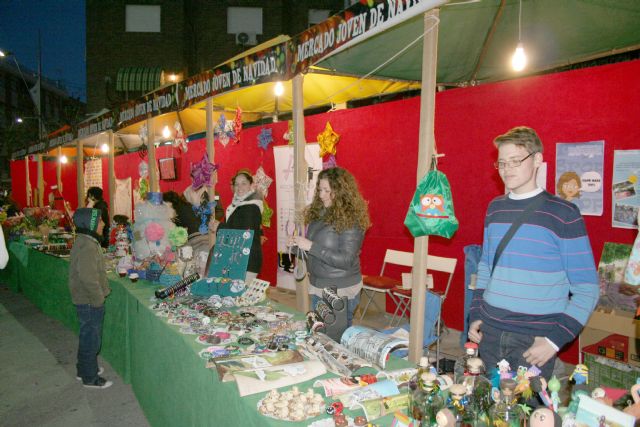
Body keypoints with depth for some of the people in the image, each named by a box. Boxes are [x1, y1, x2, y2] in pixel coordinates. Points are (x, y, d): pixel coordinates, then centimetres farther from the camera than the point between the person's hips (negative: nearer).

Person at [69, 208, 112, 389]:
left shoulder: (84, 242, 7)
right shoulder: (88, 247, -25)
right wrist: (99, 299, -18)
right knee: (91, 339, 4)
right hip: (90, 302, -10)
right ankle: (90, 378, 19)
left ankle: (84, 369, 39)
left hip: (86, 300, 10)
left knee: (87, 336, 23)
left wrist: (100, 294, 16)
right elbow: (89, 279, -29)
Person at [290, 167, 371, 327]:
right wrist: (299, 245, -4)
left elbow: (346, 260, -22)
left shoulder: (350, 219, -18)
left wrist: (311, 246, -25)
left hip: (341, 291, -7)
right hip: (317, 287, 7)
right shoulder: (318, 212, 3)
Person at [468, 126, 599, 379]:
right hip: (489, 333, 4)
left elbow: (587, 289, -6)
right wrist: (475, 315, 8)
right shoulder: (495, 208, 7)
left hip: (534, 340, -4)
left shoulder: (563, 213, -7)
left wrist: (556, 339, -13)